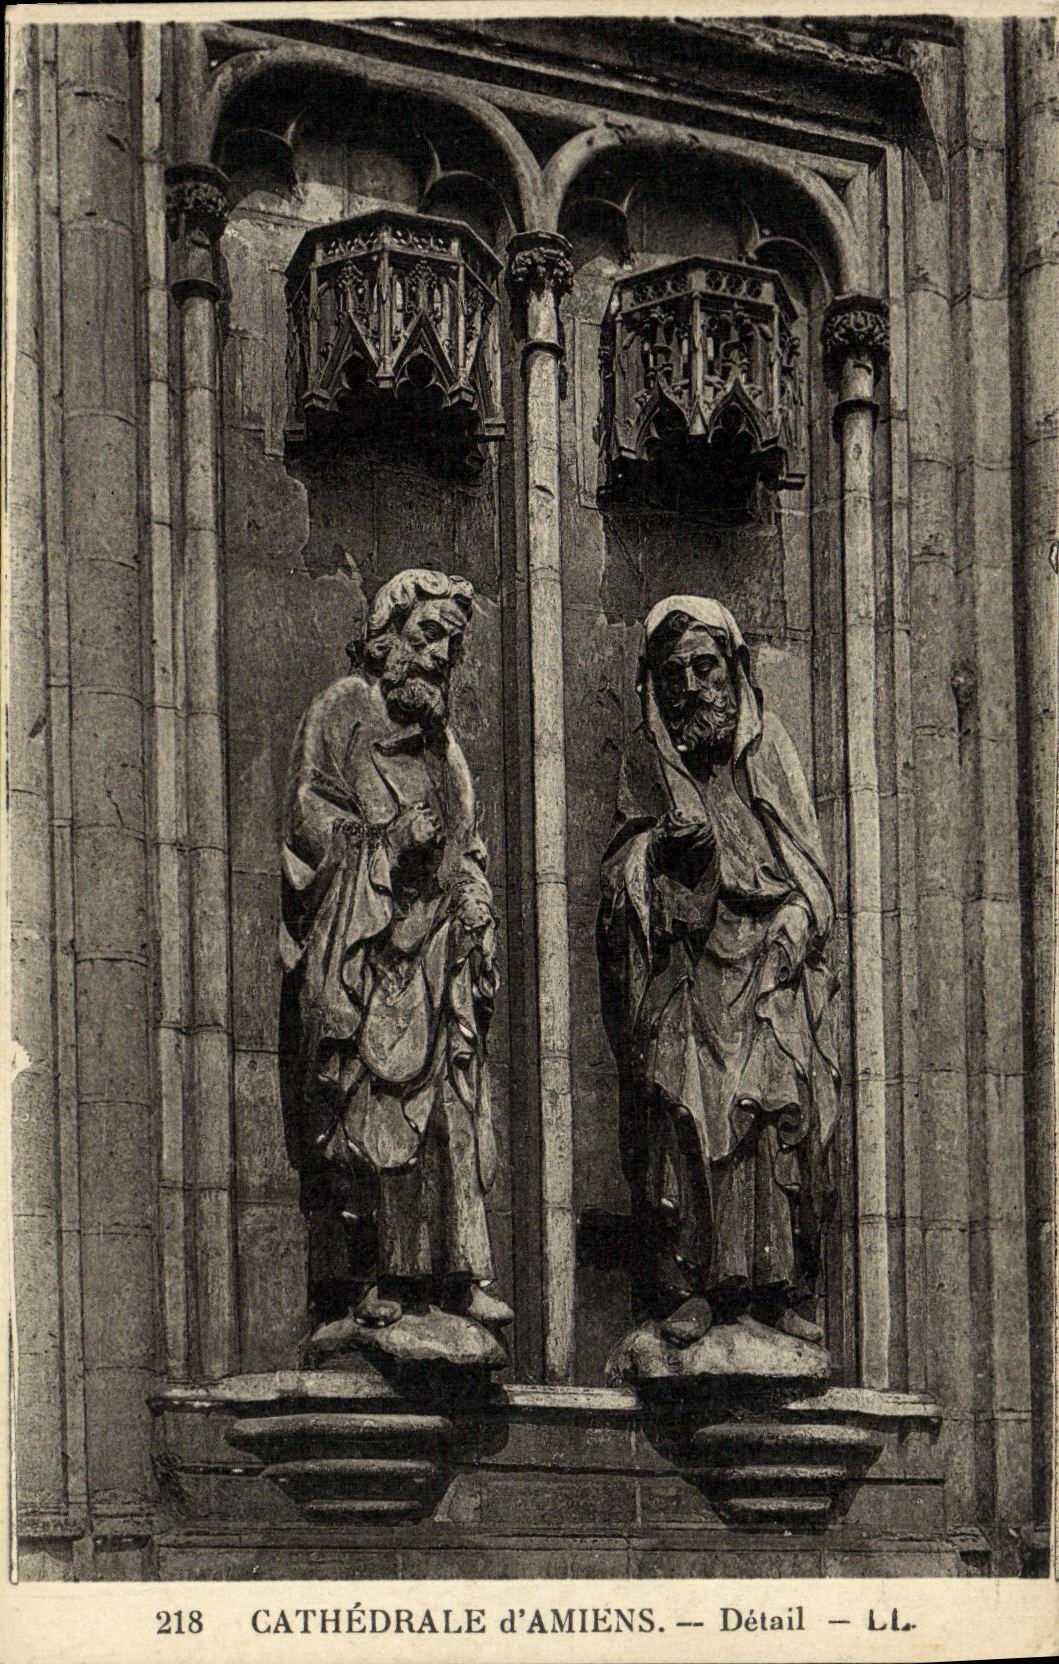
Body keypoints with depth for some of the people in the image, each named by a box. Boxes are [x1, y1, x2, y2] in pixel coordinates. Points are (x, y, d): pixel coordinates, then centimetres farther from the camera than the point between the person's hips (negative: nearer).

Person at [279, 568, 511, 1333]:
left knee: (451, 1107, -1)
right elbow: (309, 818, -4)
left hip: (433, 944, 7)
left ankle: (453, 1271, -1)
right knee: (362, 1104, -12)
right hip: (358, 945, -6)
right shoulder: (342, 711, 3)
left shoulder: (443, 740, 24)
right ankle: (362, 1278, -13)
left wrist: (476, 917, 10)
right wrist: (388, 839, -14)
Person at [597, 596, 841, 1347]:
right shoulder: (649, 758, 12)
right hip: (684, 974, 0)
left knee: (785, 1114, -9)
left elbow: (807, 866, 12)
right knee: (684, 1114, -11)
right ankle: (691, 1286, -9)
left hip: (770, 974, 0)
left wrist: (789, 930, -5)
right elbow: (623, 873, 10)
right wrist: (664, 846, -11)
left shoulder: (769, 748, 13)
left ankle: (784, 1287, -6)